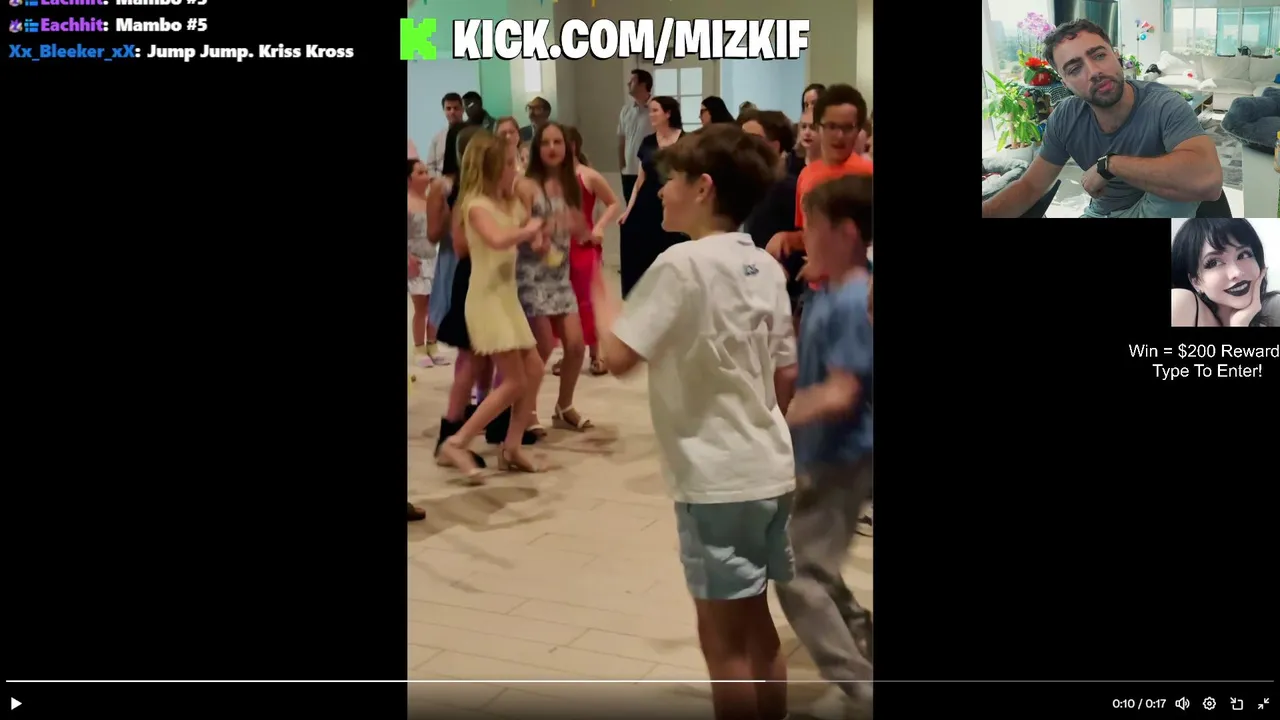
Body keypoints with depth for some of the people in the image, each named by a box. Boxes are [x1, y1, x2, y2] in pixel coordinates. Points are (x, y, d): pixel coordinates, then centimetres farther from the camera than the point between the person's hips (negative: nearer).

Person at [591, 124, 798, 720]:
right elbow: (786, 374, 11)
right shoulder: (766, 267, 7)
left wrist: (598, 290, -1)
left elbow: (617, 356, -17)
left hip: (717, 480, -8)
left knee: (723, 639, 4)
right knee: (756, 626, 18)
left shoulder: (682, 263, -15)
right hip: (771, 469, 8)